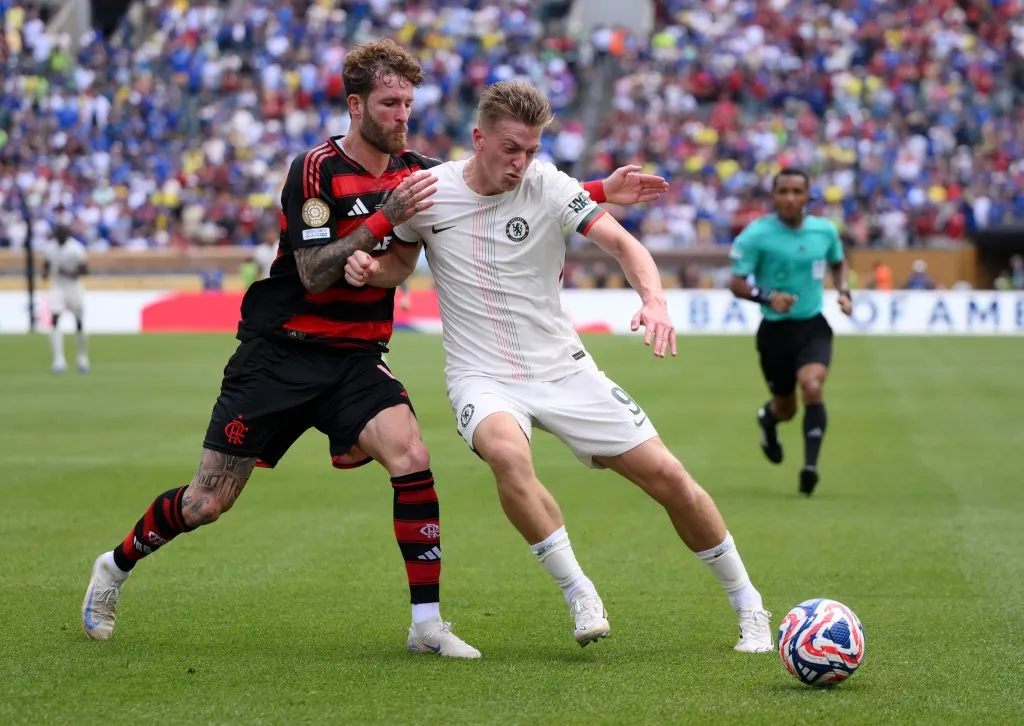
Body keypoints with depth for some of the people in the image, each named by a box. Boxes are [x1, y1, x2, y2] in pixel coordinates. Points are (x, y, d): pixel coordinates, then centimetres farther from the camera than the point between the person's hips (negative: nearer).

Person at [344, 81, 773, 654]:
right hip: (482, 377, -1)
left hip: (562, 367, 1)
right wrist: (368, 268, -10)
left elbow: (621, 242, -17)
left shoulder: (549, 187, -8)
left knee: (666, 475, -4)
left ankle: (749, 607, 16)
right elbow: (401, 264, 13)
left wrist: (654, 298, -37)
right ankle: (579, 593, -21)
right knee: (507, 452, -37)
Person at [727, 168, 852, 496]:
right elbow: (736, 283, -10)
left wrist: (844, 292, 2)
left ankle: (810, 466, -21)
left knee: (812, 387, -25)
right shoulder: (756, 235, -12)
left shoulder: (825, 230, 0)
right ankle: (768, 418, 50)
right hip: (775, 330, -1)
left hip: (813, 326, 1)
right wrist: (767, 296, -28)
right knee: (787, 408, 11)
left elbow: (838, 263, 21)